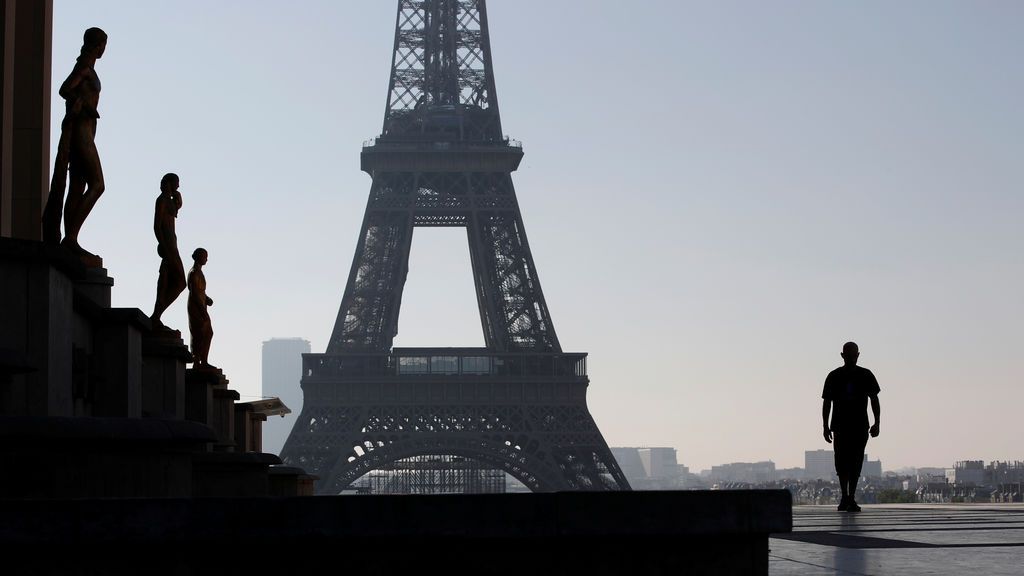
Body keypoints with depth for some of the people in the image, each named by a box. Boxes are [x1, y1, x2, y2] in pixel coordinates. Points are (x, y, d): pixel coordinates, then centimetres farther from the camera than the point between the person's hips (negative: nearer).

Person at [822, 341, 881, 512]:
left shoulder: (866, 375, 6)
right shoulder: (834, 376, 4)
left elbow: (874, 400, 7)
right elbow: (826, 402, 7)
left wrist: (876, 423, -2)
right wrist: (826, 426, 1)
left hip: (860, 427, 1)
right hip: (840, 426, -1)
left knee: (855, 463, 0)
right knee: (842, 461, -11)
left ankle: (850, 499, 5)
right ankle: (845, 497, -4)